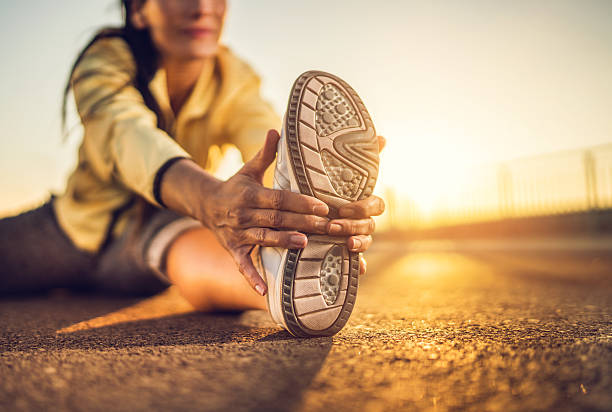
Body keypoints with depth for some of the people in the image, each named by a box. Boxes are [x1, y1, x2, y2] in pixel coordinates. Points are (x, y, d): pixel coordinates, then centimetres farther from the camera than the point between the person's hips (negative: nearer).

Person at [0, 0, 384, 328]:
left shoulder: (233, 80, -16)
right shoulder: (105, 61, -23)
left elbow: (280, 150, -35)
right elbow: (127, 135, -46)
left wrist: (329, 202, -60)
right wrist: (212, 199, -69)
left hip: (154, 229, -2)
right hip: (78, 222, 2)